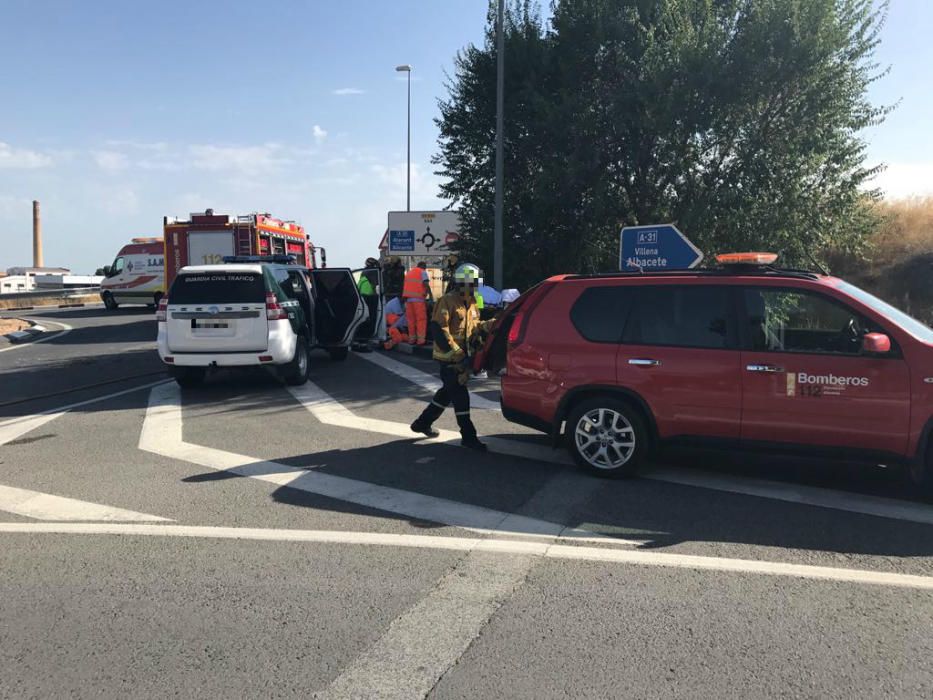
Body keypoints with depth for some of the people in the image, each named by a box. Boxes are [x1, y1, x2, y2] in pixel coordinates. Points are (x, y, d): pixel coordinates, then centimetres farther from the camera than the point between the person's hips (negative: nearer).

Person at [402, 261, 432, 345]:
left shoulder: (409, 272, 24)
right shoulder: (423, 272, 5)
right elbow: (426, 284, -8)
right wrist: (430, 295, -9)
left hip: (408, 298, 6)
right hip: (418, 298, -6)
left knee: (411, 319, 8)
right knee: (421, 319, -5)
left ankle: (412, 339, 9)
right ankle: (421, 340, -10)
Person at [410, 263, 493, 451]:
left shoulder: (470, 303, 13)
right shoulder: (448, 301, -15)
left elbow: (473, 326, 18)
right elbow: (438, 328, -22)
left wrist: (486, 325, -4)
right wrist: (455, 352, -24)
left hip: (461, 356, 9)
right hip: (449, 357, -9)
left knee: (448, 391, 18)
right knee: (460, 394, -7)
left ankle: (423, 422, 33)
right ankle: (468, 436, -1)